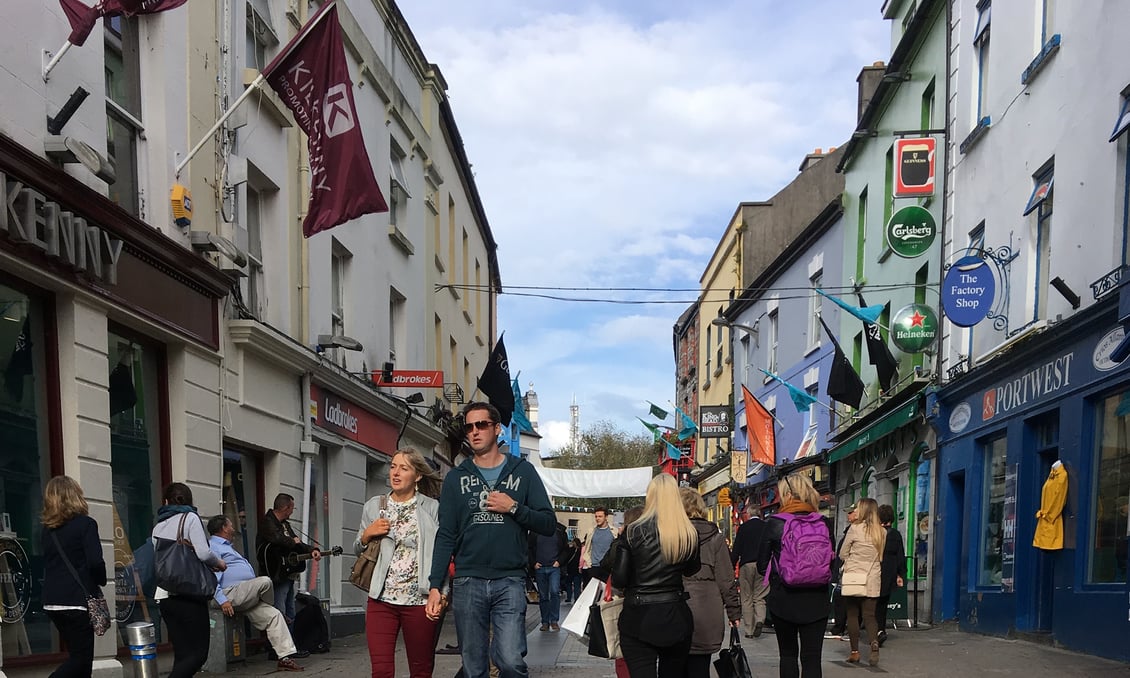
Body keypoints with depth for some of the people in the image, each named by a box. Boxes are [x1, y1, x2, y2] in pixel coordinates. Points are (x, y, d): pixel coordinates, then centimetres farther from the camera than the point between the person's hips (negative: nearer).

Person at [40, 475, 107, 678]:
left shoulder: (48, 529, 12)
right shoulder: (85, 524, -8)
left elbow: (49, 563, 16)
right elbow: (95, 562, -16)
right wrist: (101, 581, 3)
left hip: (52, 602, 7)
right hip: (77, 599, -7)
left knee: (78, 655, 15)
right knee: (81, 657, -3)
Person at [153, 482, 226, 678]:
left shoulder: (158, 526, 14)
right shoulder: (190, 518, -2)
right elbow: (203, 553, -14)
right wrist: (219, 563, 6)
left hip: (164, 595, 6)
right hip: (189, 594, -6)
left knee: (182, 655, 8)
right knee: (198, 653, -3)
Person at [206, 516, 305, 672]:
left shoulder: (226, 546, 31)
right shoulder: (212, 546, -4)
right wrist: (222, 600, -26)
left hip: (244, 598, 10)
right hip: (230, 594, -10)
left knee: (274, 615, -7)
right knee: (265, 581, -25)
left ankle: (286, 656, -14)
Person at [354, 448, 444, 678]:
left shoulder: (432, 508, 1)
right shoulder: (374, 506, 12)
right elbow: (358, 551, 21)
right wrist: (366, 535, 0)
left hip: (420, 601, -2)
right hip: (381, 599, 2)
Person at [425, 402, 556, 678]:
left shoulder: (523, 471, 6)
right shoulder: (456, 477, 10)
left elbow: (548, 524, 4)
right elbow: (446, 536, 7)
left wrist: (514, 507, -11)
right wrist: (435, 586, -1)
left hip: (510, 582, -2)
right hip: (467, 583, 2)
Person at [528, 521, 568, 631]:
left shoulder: (559, 530, 6)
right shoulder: (534, 531, 6)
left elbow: (566, 549, 12)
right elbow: (529, 549, 11)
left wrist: (559, 561, -1)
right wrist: (533, 563, 0)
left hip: (554, 568, -1)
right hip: (539, 568, 1)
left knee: (555, 592, -16)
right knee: (543, 596, 5)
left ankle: (554, 620, -10)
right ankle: (545, 622, 12)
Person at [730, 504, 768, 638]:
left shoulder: (743, 527, -1)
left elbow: (736, 550, -4)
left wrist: (732, 567, 1)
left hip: (746, 565, -2)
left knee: (747, 599, 7)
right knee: (760, 597, 10)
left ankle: (749, 630, 7)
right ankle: (760, 620, -16)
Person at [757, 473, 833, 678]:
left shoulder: (774, 524, -9)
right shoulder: (824, 524, -4)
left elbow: (762, 565, -4)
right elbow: (831, 564, 4)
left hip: (783, 600, -1)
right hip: (816, 602, 1)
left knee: (788, 653, 15)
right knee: (812, 657, 3)